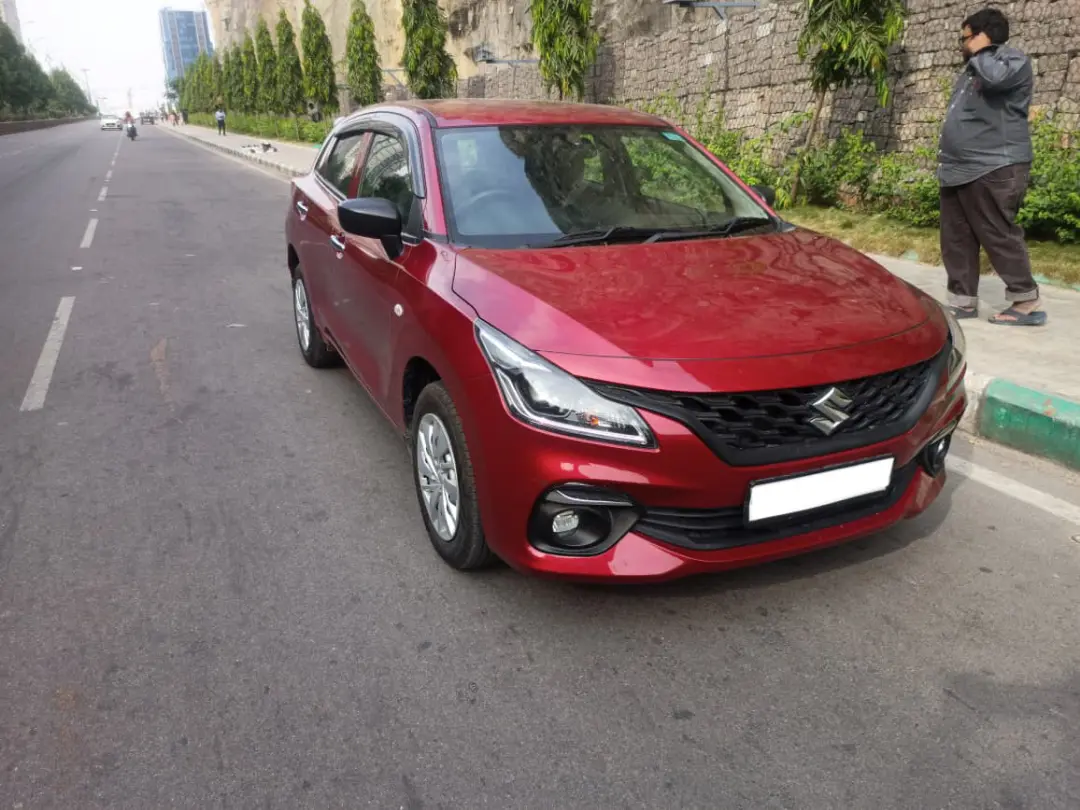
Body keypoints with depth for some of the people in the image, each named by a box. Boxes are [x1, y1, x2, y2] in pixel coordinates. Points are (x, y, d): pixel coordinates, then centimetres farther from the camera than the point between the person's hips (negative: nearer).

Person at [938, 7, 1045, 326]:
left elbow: (995, 77, -26)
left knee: (999, 236, -8)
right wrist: (946, 160, 23)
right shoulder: (973, 70, 25)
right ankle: (963, 302, 12)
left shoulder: (1013, 60, -2)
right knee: (956, 239, 6)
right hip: (959, 170, 9)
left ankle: (1026, 302, 1)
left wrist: (979, 52, -7)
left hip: (993, 169, -9)